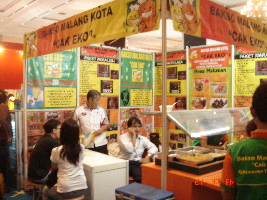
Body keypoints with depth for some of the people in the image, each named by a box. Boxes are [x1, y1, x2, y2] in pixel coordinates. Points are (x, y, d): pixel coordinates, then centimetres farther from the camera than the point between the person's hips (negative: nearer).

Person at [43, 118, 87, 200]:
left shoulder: (56, 151, -14)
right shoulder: (81, 148, -5)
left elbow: (54, 168, 5)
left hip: (65, 191, -4)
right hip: (81, 189, 4)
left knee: (45, 190, 28)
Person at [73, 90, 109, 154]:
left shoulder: (101, 110, 6)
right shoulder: (78, 110, 0)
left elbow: (106, 124, 12)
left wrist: (101, 129, -8)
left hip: (101, 144, 2)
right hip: (86, 146, -2)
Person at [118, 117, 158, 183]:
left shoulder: (143, 138, 13)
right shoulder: (122, 137, -1)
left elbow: (154, 148, 1)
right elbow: (130, 150, -18)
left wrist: (147, 157, -17)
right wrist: (134, 136, -10)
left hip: (138, 163, 5)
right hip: (127, 164, -5)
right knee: (141, 176, -32)